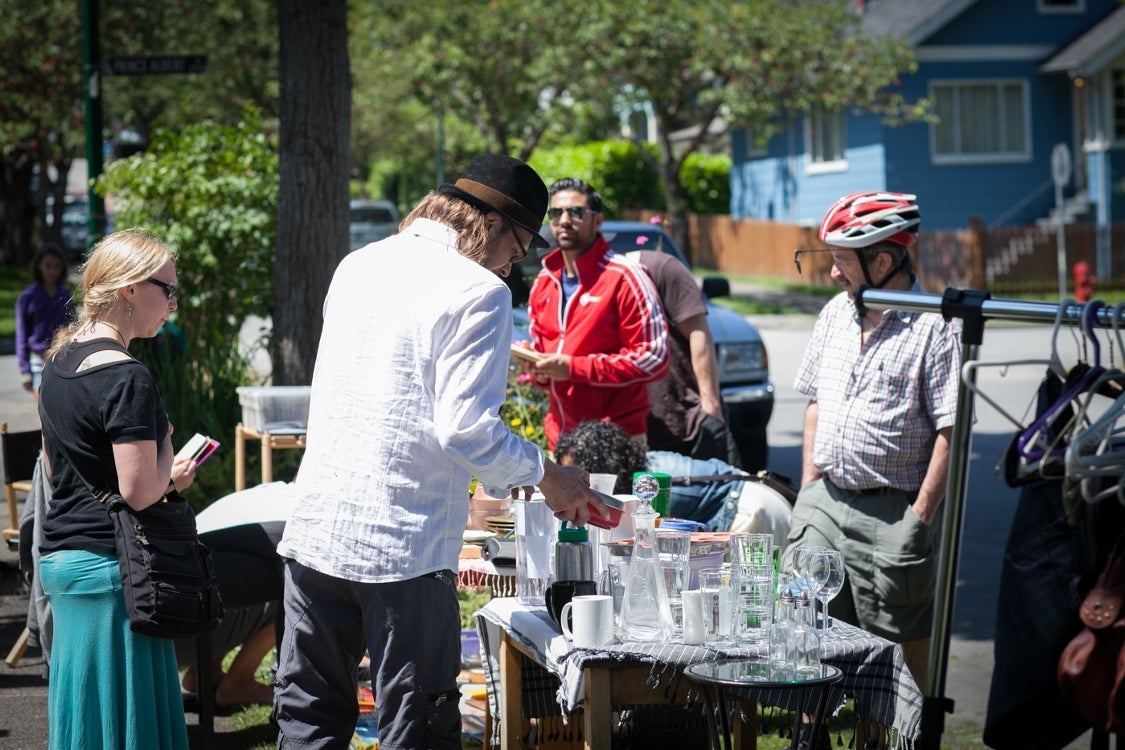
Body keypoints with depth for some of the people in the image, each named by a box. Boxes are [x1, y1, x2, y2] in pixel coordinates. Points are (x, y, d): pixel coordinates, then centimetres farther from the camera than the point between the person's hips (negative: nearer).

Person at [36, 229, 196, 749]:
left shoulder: (59, 361, 11)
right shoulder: (127, 380, -18)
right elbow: (138, 492, -22)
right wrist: (170, 469, -2)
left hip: (59, 558, 9)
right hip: (107, 566, -9)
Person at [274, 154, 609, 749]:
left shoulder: (358, 265, 13)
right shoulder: (478, 293, -10)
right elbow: (468, 429, -17)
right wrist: (549, 478, -1)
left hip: (315, 527, 7)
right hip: (402, 541, -6)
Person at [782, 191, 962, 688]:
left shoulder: (934, 327, -11)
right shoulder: (835, 314, 10)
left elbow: (950, 432, -14)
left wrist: (920, 518, -17)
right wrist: (808, 492, 12)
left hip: (892, 513, -6)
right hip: (824, 502, 7)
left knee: (909, 645, 2)